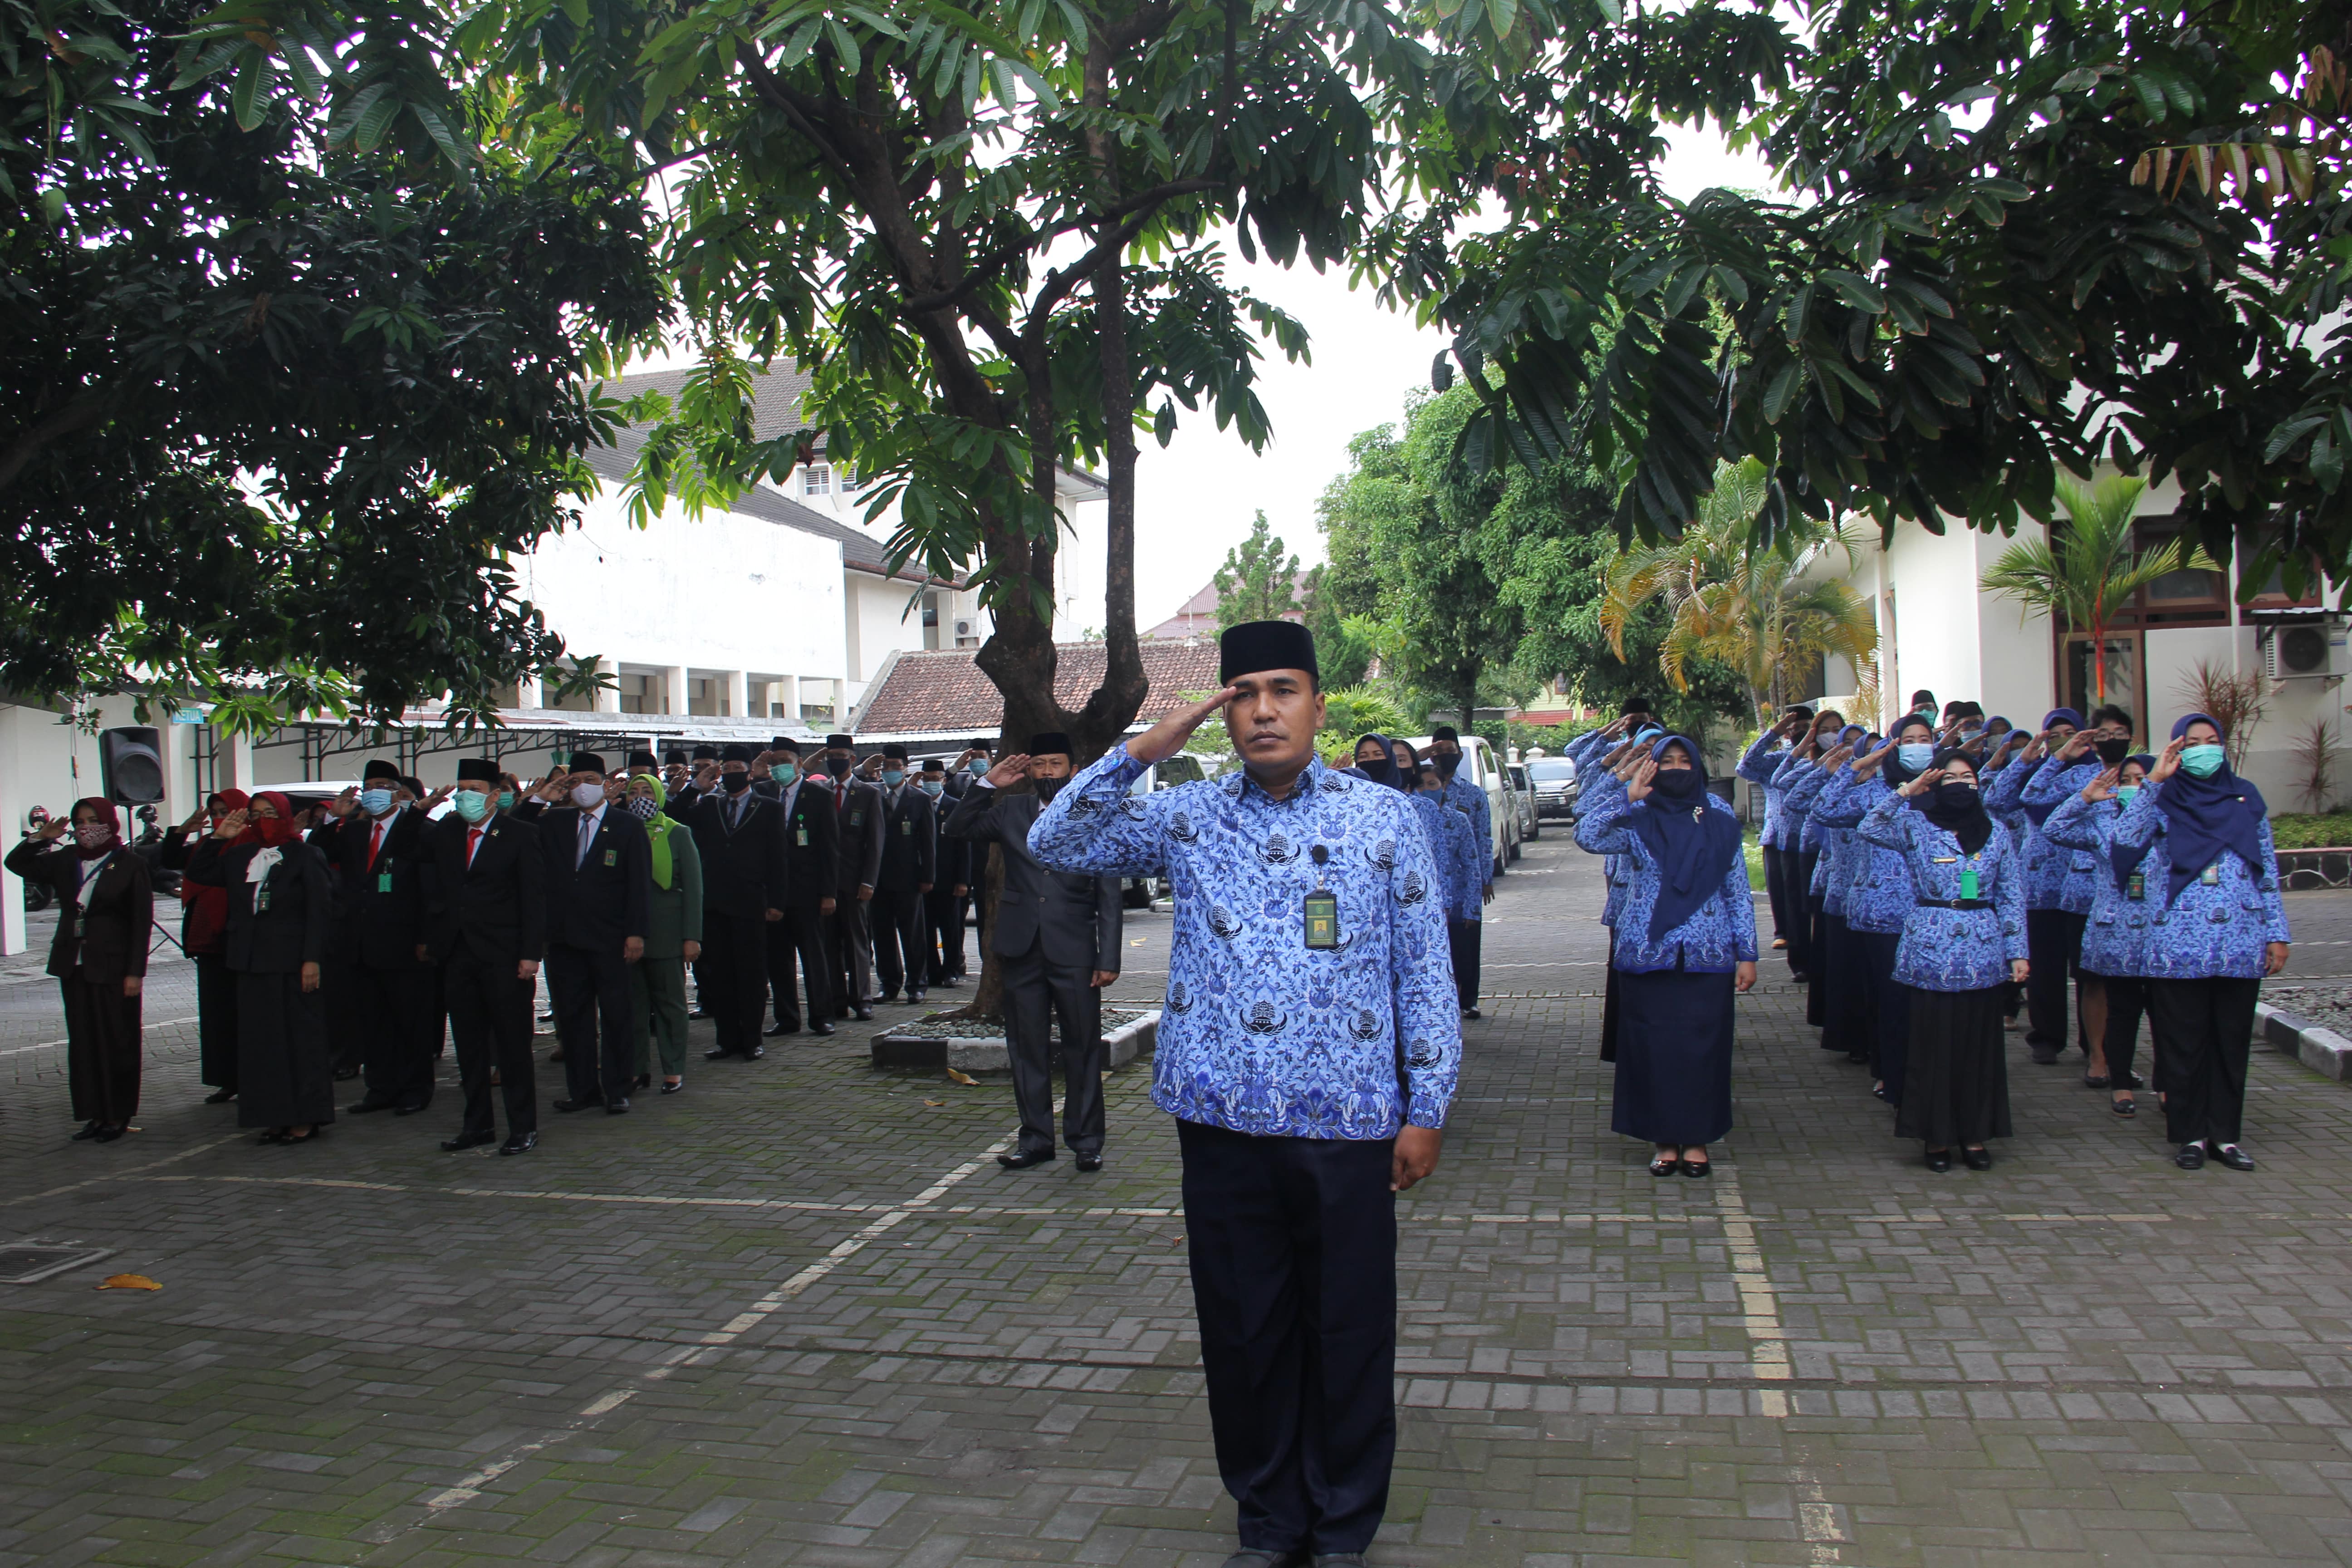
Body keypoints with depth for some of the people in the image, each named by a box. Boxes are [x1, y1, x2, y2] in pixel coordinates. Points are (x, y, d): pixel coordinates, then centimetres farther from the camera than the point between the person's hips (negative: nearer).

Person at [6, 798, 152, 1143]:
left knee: (115, 1042, 1)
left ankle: (117, 1117, 9)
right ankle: (95, 1114, 16)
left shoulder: (130, 865, -8)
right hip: (74, 966, 6)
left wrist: (135, 972, -13)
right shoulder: (65, 859, 8)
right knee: (82, 1042, 8)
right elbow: (16, 864, 13)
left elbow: (141, 922, -9)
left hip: (112, 967, -5)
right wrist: (41, 839, -4)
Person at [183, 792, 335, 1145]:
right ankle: (276, 1117, 14)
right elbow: (198, 872, 18)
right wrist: (218, 838, 6)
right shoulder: (239, 856, 12)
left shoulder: (304, 856, -4)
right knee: (260, 1041, 7)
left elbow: (319, 911, -8)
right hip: (251, 963, 6)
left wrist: (313, 958, -15)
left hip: (291, 962, -6)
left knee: (299, 1037, -1)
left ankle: (306, 1117, 5)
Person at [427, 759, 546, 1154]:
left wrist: (530, 954, -12)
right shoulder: (445, 833, 12)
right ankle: (478, 1124, 21)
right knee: (469, 1045, 11)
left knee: (512, 1044, 0)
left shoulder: (520, 835, -4)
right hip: (458, 954, 5)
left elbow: (534, 898, -7)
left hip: (504, 957, -5)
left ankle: (523, 1127, 7)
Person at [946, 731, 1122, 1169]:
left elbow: (1108, 896, -1)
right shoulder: (1010, 811, 10)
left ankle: (1086, 1140, 13)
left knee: (1082, 1050, 3)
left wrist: (1109, 959, -6)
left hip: (1074, 953, -3)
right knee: (1027, 1050, 9)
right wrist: (988, 784, -2)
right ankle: (1035, 1139, 19)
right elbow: (959, 829, 7)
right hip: (1022, 951, 3)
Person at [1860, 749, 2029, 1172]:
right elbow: (1870, 828, -16)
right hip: (1931, 953, -2)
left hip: (1982, 955, 2)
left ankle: (1974, 1135, 17)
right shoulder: (1915, 827, 1)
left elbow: (2011, 897, 8)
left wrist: (2018, 951, 3)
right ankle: (1935, 1136, 12)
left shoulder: (1996, 833, 7)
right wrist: (1906, 792, -16)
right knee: (1933, 1046, 2)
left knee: (1979, 1046, 7)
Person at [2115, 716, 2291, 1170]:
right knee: (2185, 1043, 2)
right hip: (2179, 944, -2)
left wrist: (2278, 933, 7)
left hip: (2242, 943, 3)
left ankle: (2224, 1135, 15)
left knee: (2232, 1041, 6)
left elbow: (2268, 870, 12)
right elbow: (2125, 840, -17)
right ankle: (2191, 1135, 12)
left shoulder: (2246, 797, 10)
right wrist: (2154, 781, -16)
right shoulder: (2165, 801, 2)